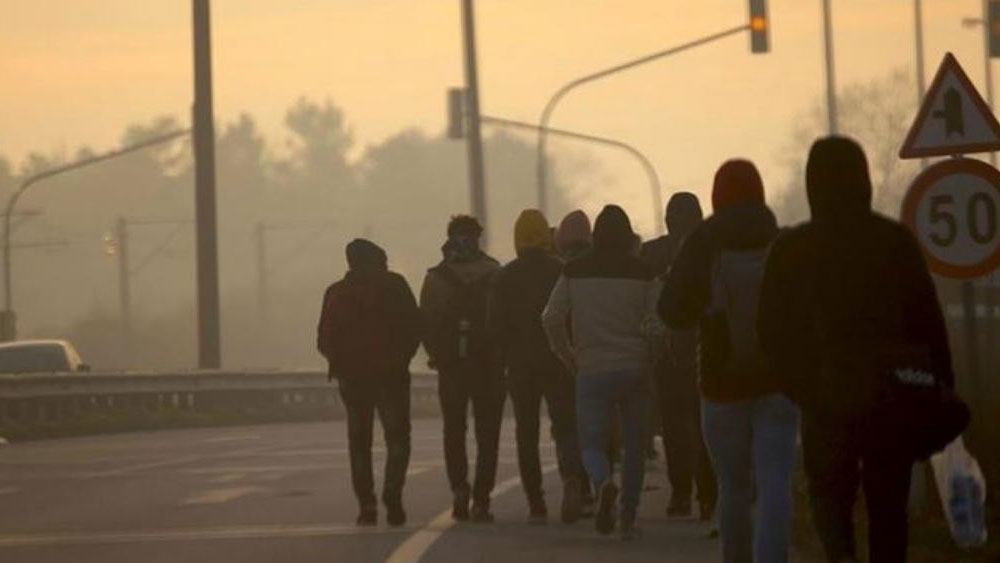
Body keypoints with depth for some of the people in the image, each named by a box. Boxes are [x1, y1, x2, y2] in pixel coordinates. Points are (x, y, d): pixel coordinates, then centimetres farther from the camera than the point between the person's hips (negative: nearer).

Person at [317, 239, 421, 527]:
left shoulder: (336, 293, 5)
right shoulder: (394, 285, -1)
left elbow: (325, 341, 2)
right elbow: (414, 327, -4)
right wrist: (402, 358, 8)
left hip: (352, 376, 2)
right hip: (391, 374, -2)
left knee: (359, 443, 9)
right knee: (397, 438, 3)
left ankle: (366, 506, 2)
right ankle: (392, 498, -16)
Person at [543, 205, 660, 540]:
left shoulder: (575, 272, 0)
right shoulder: (641, 273, -2)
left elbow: (552, 318, -2)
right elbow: (657, 321, -6)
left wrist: (568, 356, 10)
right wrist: (649, 355, 11)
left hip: (592, 370, 0)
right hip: (635, 370, 0)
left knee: (592, 442, 3)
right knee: (634, 444, 13)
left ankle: (603, 484, -29)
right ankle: (628, 517, 13)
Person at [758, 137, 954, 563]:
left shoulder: (791, 249, -3)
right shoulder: (897, 241, -3)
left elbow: (773, 331, 1)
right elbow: (929, 322, -4)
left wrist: (800, 387, 15)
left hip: (826, 398, 0)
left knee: (830, 489, 14)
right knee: (888, 503, 13)